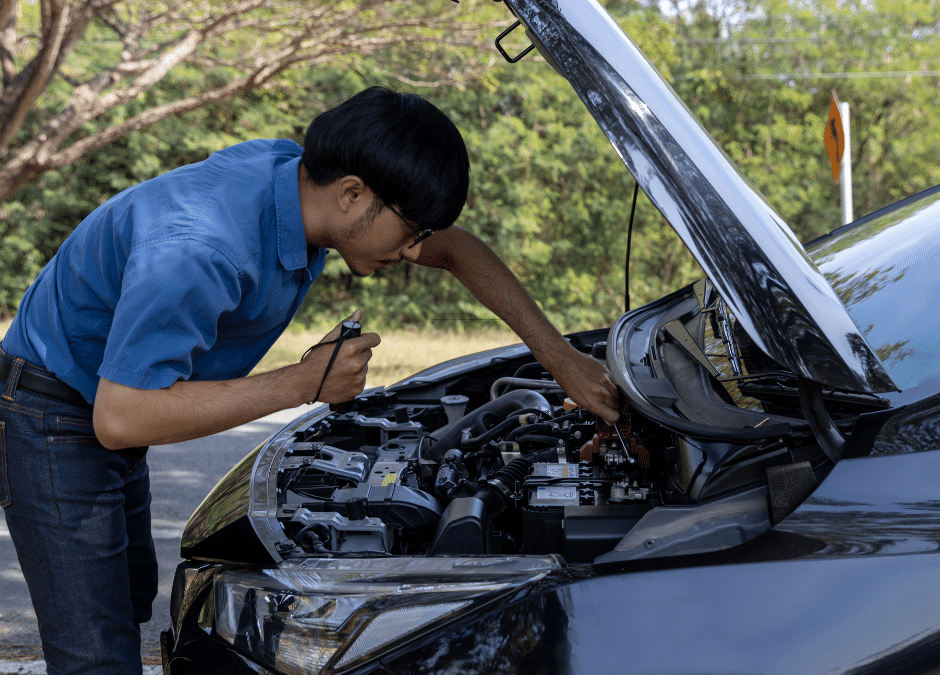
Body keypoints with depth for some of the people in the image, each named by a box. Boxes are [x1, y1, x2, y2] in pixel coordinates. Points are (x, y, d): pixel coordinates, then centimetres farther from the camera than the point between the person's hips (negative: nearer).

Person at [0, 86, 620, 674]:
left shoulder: (301, 176, -10)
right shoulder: (198, 253, -37)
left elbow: (457, 250, 2)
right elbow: (119, 418, -35)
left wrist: (562, 359, -3)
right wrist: (302, 385, -32)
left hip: (111, 417, 9)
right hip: (53, 422, -9)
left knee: (131, 601, 23)